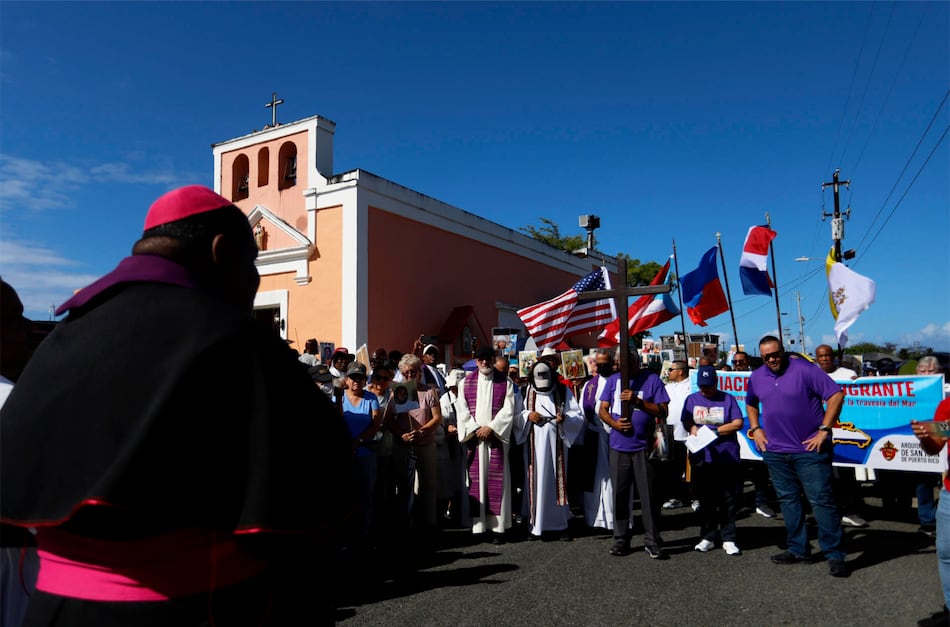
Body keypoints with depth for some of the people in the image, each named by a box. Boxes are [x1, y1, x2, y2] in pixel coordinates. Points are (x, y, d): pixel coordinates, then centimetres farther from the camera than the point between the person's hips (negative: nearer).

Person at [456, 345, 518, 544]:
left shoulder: (505, 383, 5)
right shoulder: (466, 383, 8)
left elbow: (508, 410, -2)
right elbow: (462, 410, 4)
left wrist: (491, 428, -11)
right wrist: (475, 429, -8)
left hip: (496, 437, -1)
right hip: (474, 437, 2)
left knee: (497, 481, -2)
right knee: (476, 480, 2)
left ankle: (498, 526, 3)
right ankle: (478, 525, 8)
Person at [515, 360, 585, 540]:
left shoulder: (563, 391, 3)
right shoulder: (527, 392, 3)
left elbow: (579, 416, 1)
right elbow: (514, 417, 5)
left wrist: (565, 418, -17)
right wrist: (527, 415, -13)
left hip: (557, 445, 0)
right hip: (535, 446, 0)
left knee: (558, 481, 4)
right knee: (537, 481, 2)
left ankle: (562, 524, 16)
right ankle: (536, 525, 11)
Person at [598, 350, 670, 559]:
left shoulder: (652, 379, 0)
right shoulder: (613, 380, 8)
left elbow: (662, 412, -6)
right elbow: (603, 409, 8)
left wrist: (638, 401, -17)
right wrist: (613, 423, -12)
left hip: (643, 447, -2)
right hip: (619, 446, 3)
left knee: (648, 495, 0)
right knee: (619, 494, 7)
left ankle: (652, 541, 12)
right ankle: (621, 539, 19)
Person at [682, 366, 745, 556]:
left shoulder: (728, 399, 5)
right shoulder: (692, 399, 12)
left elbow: (738, 423, -2)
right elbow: (686, 421, 11)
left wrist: (715, 431, -9)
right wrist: (693, 429, -10)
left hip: (727, 457, -2)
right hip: (701, 457, 2)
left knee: (728, 500, 2)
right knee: (705, 500, 9)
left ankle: (728, 539, 12)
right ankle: (707, 537, 19)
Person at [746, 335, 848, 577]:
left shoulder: (805, 369, -10)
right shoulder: (756, 377, 8)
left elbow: (836, 395, -12)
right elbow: (751, 404, 25)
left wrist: (824, 430, -14)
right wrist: (755, 429, 12)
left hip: (809, 449, -5)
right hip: (775, 452, 6)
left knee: (821, 501, -3)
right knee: (788, 501, 12)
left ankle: (834, 554, 7)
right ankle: (798, 549, 24)